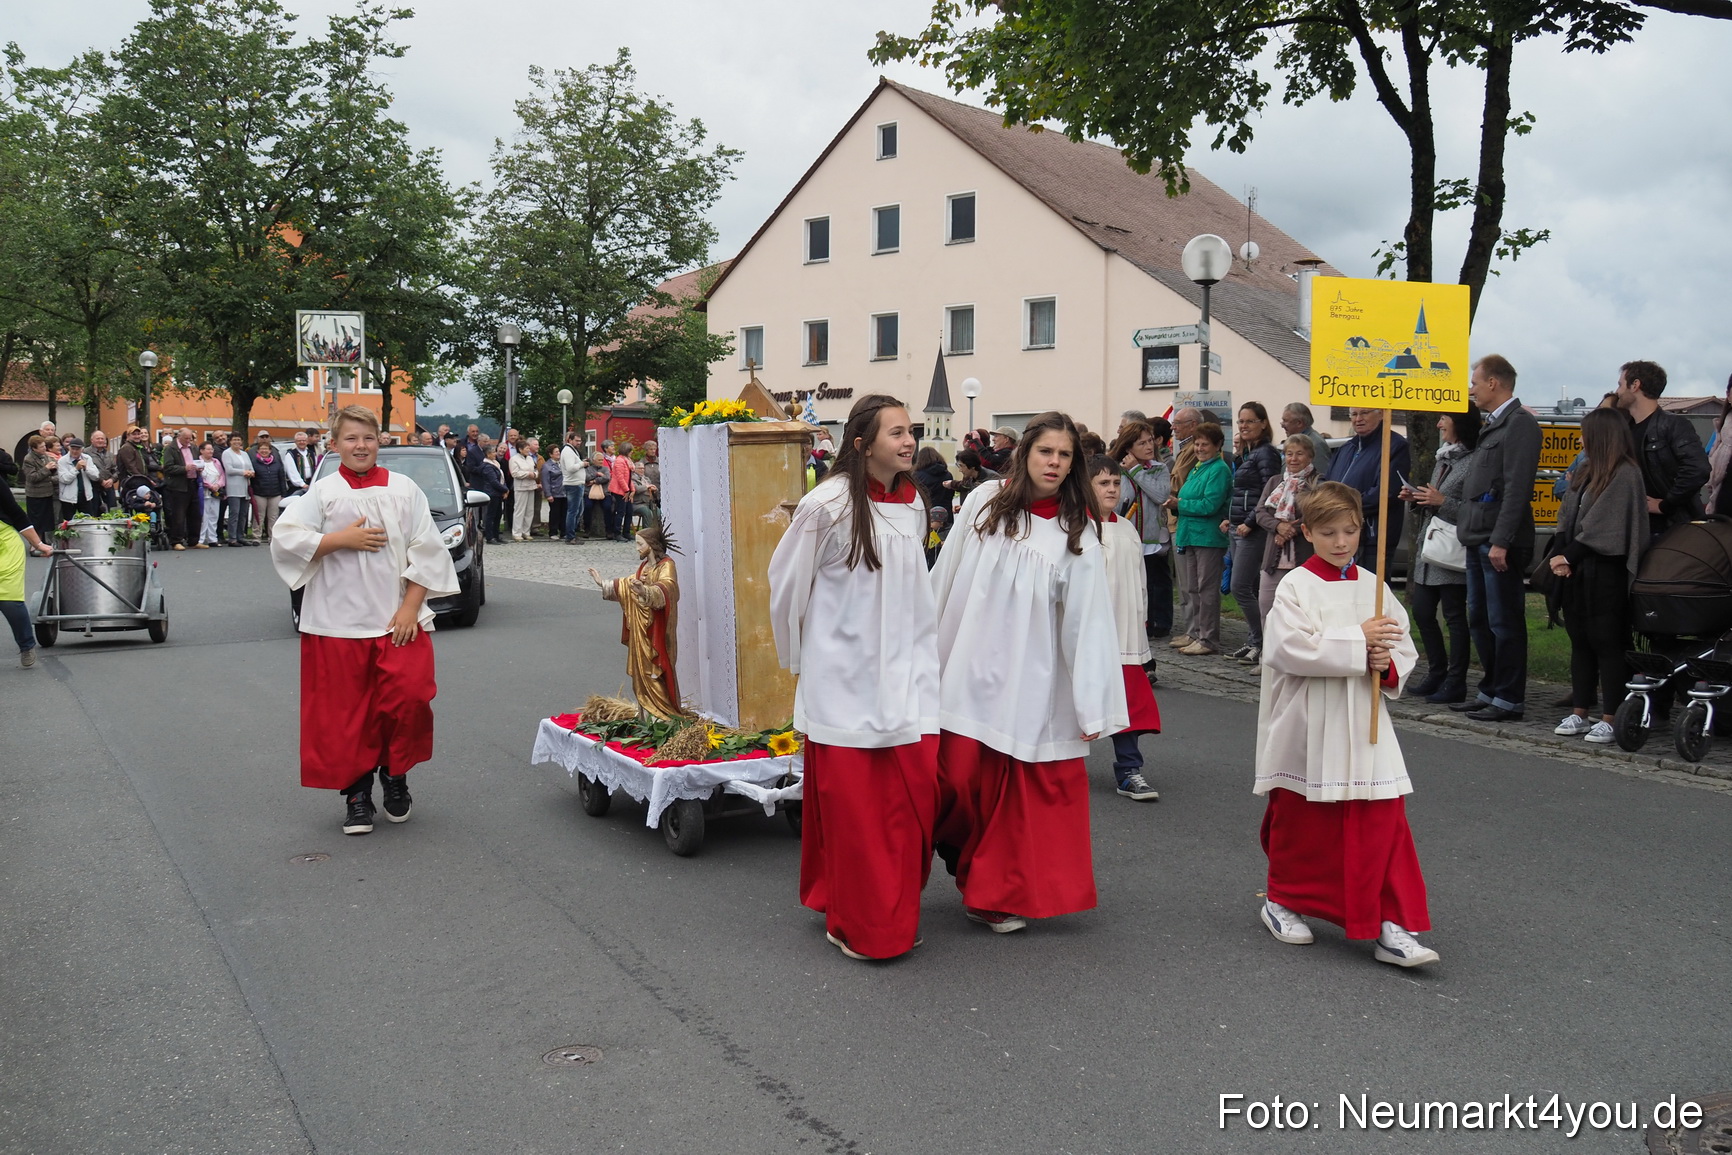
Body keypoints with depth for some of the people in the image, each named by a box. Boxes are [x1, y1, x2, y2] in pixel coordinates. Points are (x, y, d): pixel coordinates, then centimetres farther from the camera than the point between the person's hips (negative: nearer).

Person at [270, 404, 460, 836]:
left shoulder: (404, 489, 5)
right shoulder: (322, 492, 4)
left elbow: (427, 552, 2)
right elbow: (284, 540, -5)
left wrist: (410, 607, -6)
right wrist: (342, 539, -12)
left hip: (398, 620, 0)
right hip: (337, 622, 0)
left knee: (409, 698, -11)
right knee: (345, 712, 3)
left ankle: (395, 774, 15)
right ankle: (356, 792, 19)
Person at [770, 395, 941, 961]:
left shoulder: (912, 504, 7)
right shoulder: (828, 505, -12)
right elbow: (787, 583, -2)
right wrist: (800, 659, 9)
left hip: (905, 679, 6)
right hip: (845, 682, -5)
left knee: (913, 796, 4)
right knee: (851, 804, 1)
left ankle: (895, 911, 23)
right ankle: (855, 924, 16)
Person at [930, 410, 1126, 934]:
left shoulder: (1079, 530, -1)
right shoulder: (984, 502, 0)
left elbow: (1088, 619, -5)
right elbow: (945, 581, 7)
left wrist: (1092, 706, -8)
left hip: (1031, 683, 0)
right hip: (970, 674, 1)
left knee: (1022, 791, 4)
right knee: (958, 781, 0)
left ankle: (996, 895, 22)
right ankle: (972, 873, 28)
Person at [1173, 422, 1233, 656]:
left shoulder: (1219, 470, -11)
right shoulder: (1195, 469, 17)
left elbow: (1210, 505, -20)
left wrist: (1180, 504, -12)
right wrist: (1178, 503, -1)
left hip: (1209, 537, -9)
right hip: (1192, 535, 9)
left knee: (1207, 588, -5)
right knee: (1194, 588, 13)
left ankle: (1209, 639, 0)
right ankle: (1195, 633, 22)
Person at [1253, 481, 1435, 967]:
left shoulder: (1374, 587, 8)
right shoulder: (1295, 587, -6)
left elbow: (1404, 648, 11)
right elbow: (1290, 647, -20)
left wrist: (1388, 666, -11)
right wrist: (1358, 641, -20)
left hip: (1364, 728, 3)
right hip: (1307, 730, -3)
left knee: (1383, 821, -3)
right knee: (1300, 823, 10)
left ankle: (1392, 927, 4)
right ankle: (1282, 900, 32)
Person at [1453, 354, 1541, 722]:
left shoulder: (1520, 424, -11)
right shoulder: (1491, 425, 19)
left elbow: (1517, 488, -18)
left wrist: (1501, 542, -22)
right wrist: (1467, 530, 14)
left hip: (1499, 543, -10)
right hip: (1478, 540, 10)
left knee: (1504, 623, -3)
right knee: (1480, 620, 14)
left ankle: (1509, 699, 3)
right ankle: (1490, 691, 23)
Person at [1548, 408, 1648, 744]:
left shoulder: (1625, 475, -10)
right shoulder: (1587, 473, 16)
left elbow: (1605, 528, -16)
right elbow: (1567, 520, 11)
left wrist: (1569, 556, -13)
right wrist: (1560, 556, -3)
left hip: (1605, 575, -8)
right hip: (1576, 571, 8)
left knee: (1607, 644, -4)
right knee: (1580, 642, 11)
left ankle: (1611, 719, 0)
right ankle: (1580, 713, 16)